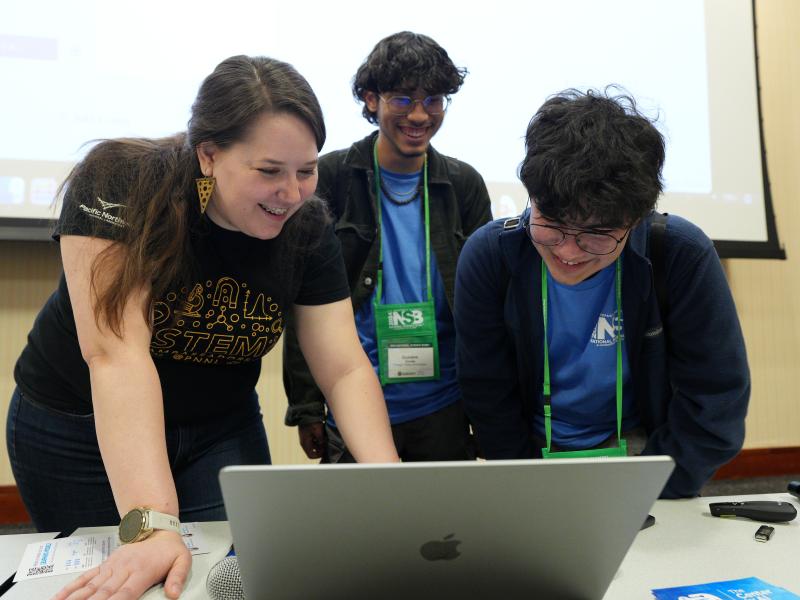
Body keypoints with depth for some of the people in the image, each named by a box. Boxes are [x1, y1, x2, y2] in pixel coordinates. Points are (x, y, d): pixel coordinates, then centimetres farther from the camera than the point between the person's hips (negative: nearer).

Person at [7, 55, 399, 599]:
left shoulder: (307, 227, -15)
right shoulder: (118, 184, -26)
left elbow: (345, 369, -18)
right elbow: (115, 351, -35)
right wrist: (152, 524, -43)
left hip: (221, 430, 3)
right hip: (77, 429, -2)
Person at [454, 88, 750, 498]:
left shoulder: (685, 258, -19)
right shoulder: (488, 256, -17)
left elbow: (716, 404, -13)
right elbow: (487, 397, -8)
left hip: (641, 446, 1)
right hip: (534, 449, 0)